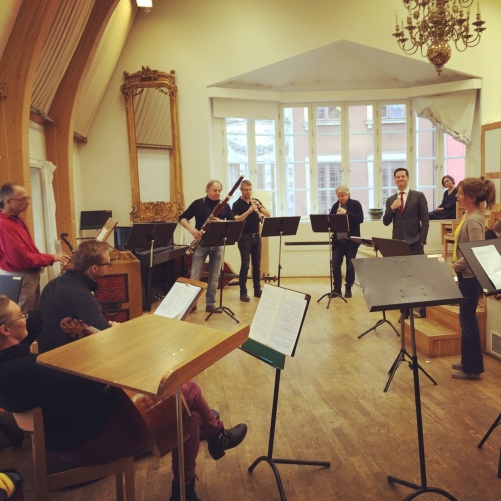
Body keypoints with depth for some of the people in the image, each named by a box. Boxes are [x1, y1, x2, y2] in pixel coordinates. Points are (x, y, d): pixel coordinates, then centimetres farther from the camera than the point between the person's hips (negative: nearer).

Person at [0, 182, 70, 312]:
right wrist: (52, 258, -15)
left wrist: (51, 257, 2)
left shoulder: (19, 220, 11)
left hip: (31, 275, 10)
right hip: (19, 278, -10)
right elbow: (21, 258, -23)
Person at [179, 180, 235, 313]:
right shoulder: (198, 203, 0)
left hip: (217, 244, 3)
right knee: (195, 276, 0)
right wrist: (192, 229, -16)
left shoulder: (224, 206, 7)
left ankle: (210, 303, 16)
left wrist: (222, 222, -17)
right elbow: (182, 218, 1)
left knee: (214, 276, 7)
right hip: (201, 244, -3)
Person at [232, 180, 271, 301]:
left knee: (257, 265, 10)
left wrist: (259, 207, -15)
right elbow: (237, 220, -19)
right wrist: (249, 210, -29)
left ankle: (257, 290, 19)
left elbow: (268, 214, 3)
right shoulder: (237, 204, -5)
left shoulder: (256, 201, 10)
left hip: (256, 237, 5)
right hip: (244, 238, -5)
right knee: (245, 265, -6)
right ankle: (243, 293, 0)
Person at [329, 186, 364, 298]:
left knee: (350, 266, 3)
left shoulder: (356, 204, -2)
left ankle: (348, 289, 15)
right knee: (335, 265, 2)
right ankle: (337, 289, 14)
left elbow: (360, 219, -14)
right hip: (338, 241, 3)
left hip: (351, 241, -3)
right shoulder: (335, 206, 8)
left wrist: (346, 212, -23)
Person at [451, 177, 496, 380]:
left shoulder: (474, 220, -21)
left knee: (468, 320, 1)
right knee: (466, 319, 17)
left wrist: (453, 266, -18)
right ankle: (468, 362, 29)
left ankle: (473, 368, 14)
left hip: (470, 276, -10)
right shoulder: (470, 215, 8)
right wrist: (456, 265, 12)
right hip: (466, 275, 10)